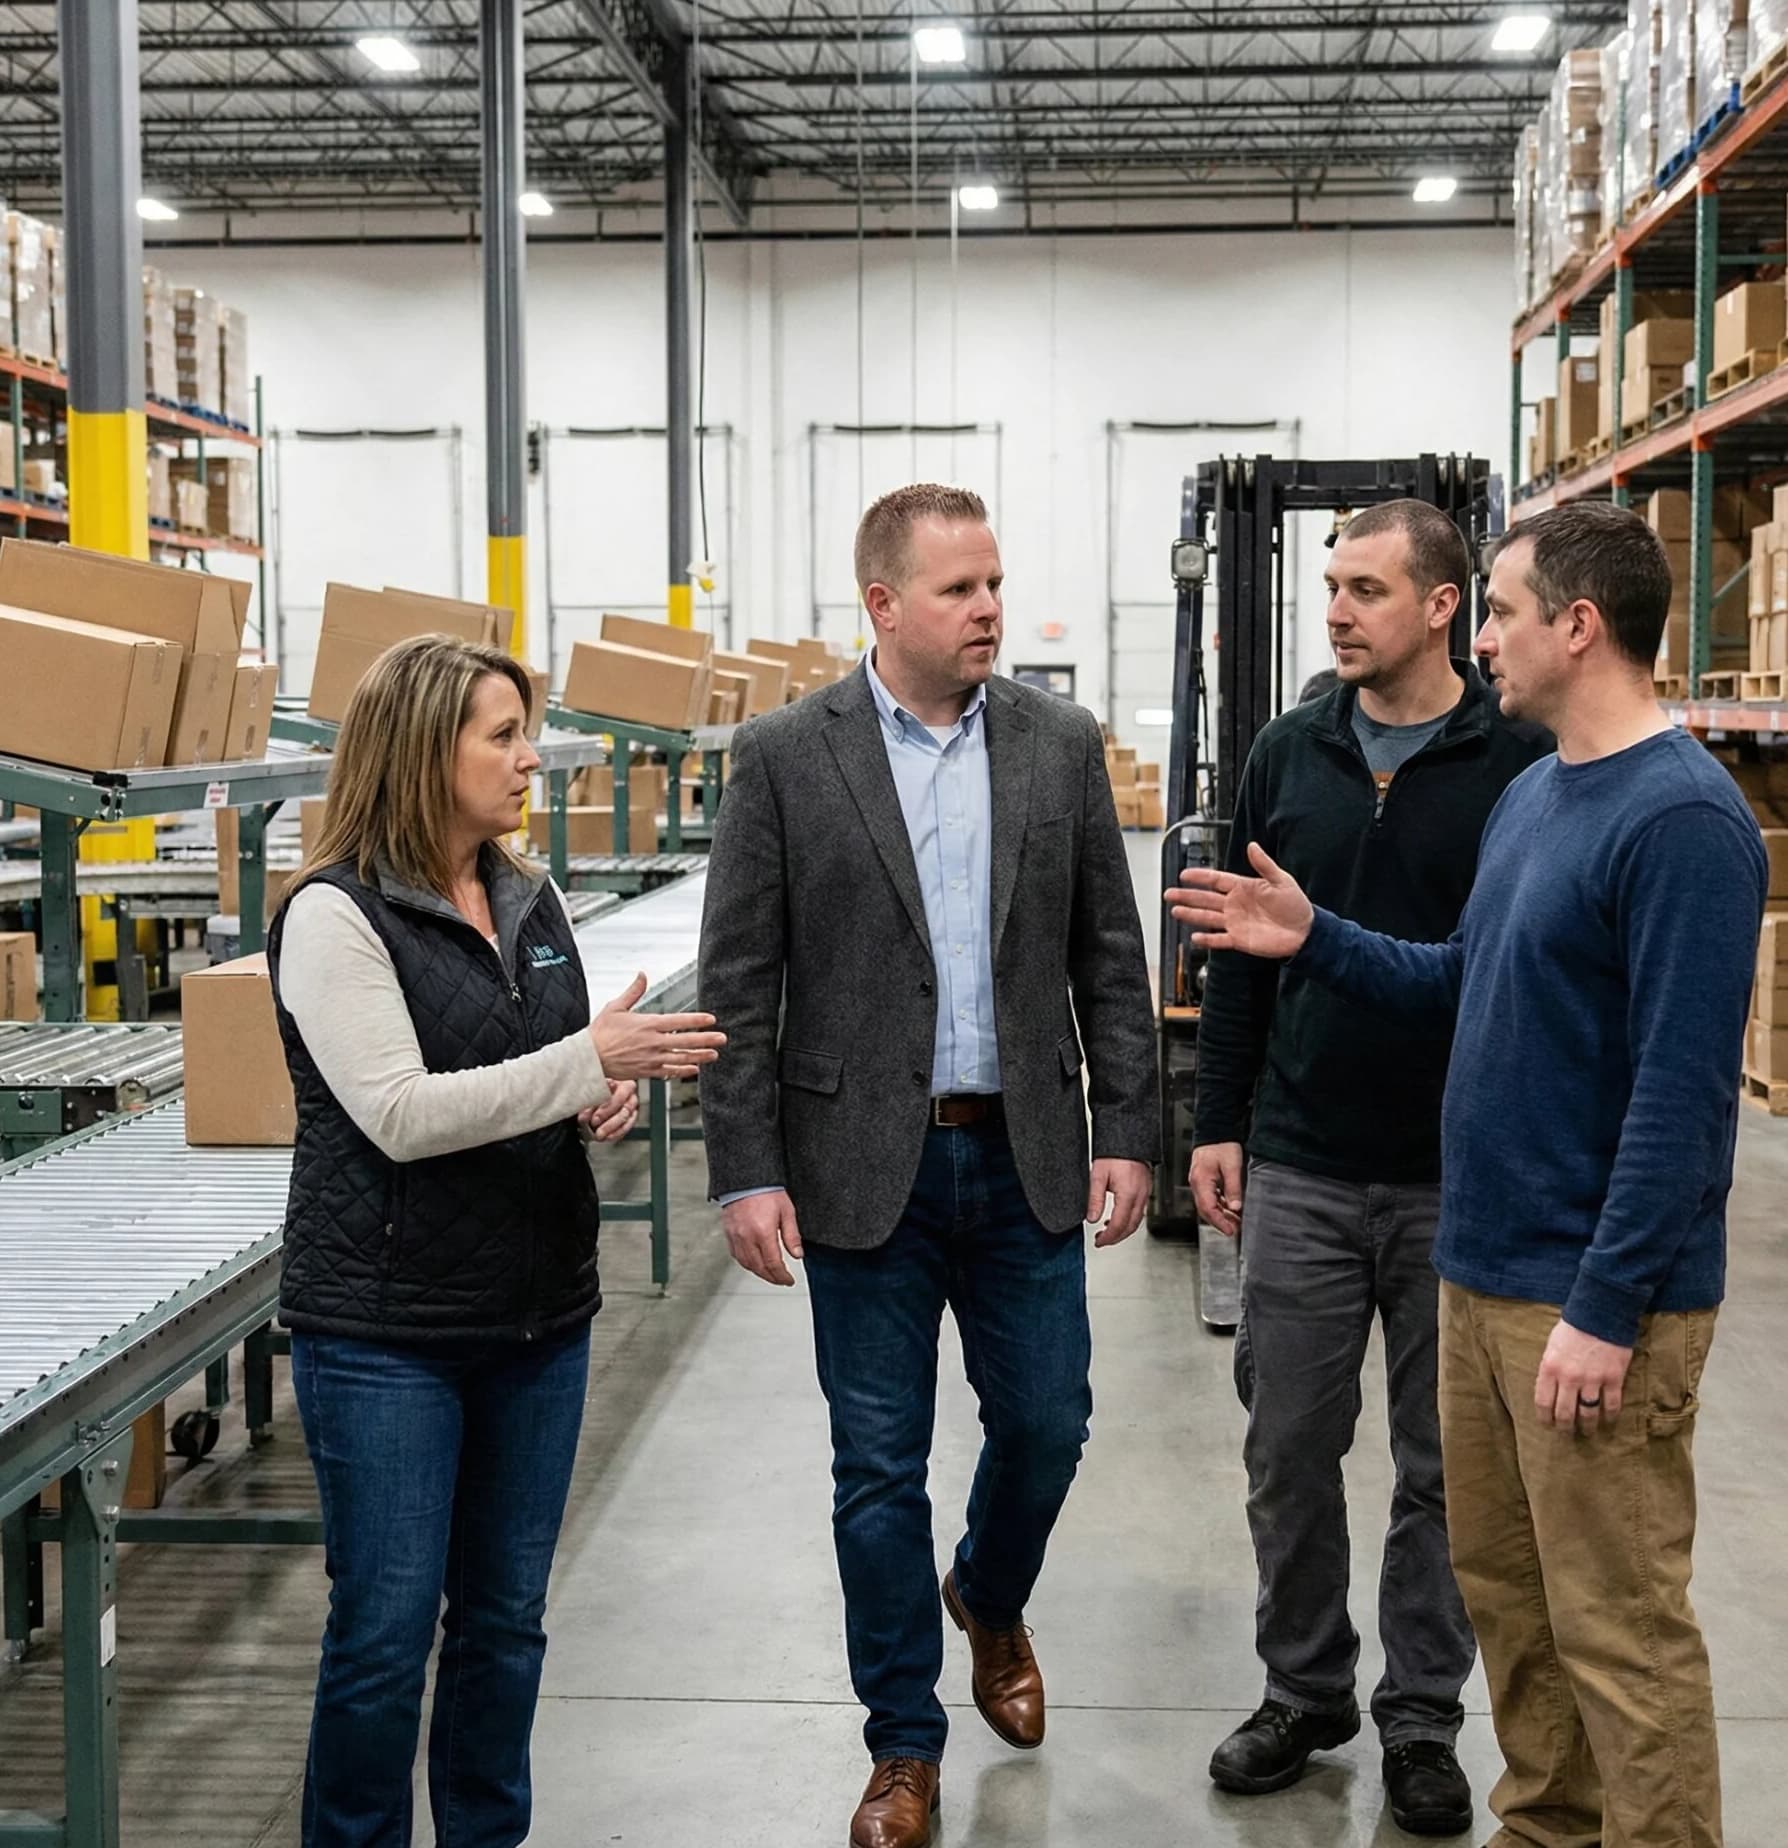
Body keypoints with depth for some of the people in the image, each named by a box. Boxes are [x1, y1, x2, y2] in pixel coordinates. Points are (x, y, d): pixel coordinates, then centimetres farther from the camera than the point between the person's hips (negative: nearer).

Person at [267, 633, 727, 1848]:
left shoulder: (534, 903, 9)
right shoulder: (337, 915, -12)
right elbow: (400, 1112, -20)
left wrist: (610, 1097, -4)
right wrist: (590, 1060, -24)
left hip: (540, 1312, 6)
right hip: (389, 1327, -6)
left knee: (507, 1615, 14)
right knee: (385, 1631, 1)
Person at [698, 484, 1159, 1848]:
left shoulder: (1061, 744, 2)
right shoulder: (785, 757, -5)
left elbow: (1109, 956, 5)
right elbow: (739, 983, -5)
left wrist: (1128, 1134, 0)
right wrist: (746, 1173, -9)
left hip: (1025, 1159, 2)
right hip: (864, 1168, -2)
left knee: (1046, 1423, 12)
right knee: (880, 1467, 6)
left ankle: (989, 1600, 44)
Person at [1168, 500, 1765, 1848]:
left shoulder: (1681, 817, -18)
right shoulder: (1531, 798, 11)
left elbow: (1682, 1091, -21)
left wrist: (1607, 1308, -21)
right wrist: (1313, 940, 10)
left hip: (1592, 1296, -9)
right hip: (1485, 1272, 9)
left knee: (1617, 1625, -1)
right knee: (1504, 1585, 18)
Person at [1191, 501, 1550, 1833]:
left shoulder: (1524, 765, -6)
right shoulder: (1290, 757, 4)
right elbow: (1239, 957, 8)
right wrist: (1218, 1125, 5)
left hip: (1464, 1178, -3)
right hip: (1302, 1172, 3)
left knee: (1446, 1467, 9)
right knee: (1291, 1450, 10)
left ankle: (1424, 1716, 24)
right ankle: (1304, 1690, 27)